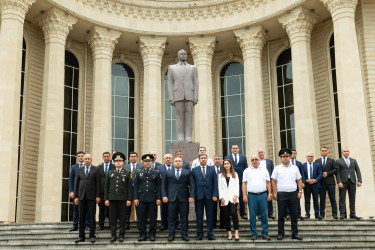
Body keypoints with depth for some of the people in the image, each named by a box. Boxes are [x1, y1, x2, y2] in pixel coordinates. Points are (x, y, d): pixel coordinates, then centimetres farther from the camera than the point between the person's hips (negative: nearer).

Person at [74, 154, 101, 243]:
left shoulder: (95, 170, 4)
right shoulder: (79, 170, 12)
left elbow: (98, 183, 0)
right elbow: (76, 184, 11)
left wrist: (98, 196, -6)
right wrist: (75, 196, 4)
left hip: (91, 196, -2)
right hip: (82, 196, 3)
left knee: (92, 216, -1)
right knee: (81, 217, 4)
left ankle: (92, 236, 5)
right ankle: (81, 236, 9)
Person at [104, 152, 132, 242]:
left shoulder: (127, 173, 5)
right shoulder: (110, 173, 11)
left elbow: (130, 187, 2)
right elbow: (106, 186, 10)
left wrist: (129, 199, -4)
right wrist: (106, 199, 4)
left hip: (123, 199, -2)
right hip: (112, 199, 2)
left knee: (122, 218, 3)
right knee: (112, 218, 4)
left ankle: (121, 235, 10)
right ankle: (113, 235, 11)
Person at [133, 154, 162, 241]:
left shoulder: (156, 173, 6)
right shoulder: (138, 173, 9)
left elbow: (159, 187, 4)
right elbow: (135, 186, 8)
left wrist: (159, 198, -3)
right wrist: (135, 198, -1)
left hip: (153, 199, -1)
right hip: (141, 199, 1)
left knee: (153, 218, 2)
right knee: (141, 218, 3)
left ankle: (152, 234, 12)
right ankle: (143, 235, 11)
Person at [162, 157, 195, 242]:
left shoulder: (188, 172, 9)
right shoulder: (168, 173, 12)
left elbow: (192, 185, 4)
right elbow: (163, 185, 10)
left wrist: (191, 196, -7)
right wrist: (164, 196, -2)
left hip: (184, 199, 0)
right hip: (172, 198, 0)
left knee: (184, 218, 3)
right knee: (171, 218, 2)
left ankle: (184, 234, 10)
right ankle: (171, 235, 9)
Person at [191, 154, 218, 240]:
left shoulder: (212, 169, 9)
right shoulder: (194, 170, 8)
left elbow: (215, 183, 5)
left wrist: (215, 195, -4)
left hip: (209, 195, 0)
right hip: (198, 196, 0)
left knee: (210, 216, 3)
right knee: (199, 216, 3)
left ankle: (210, 234, 10)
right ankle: (199, 234, 10)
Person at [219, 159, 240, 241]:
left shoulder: (235, 174, 13)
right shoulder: (221, 176, 14)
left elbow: (237, 186, 6)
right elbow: (220, 187, 8)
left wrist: (235, 195, -7)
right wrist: (221, 197, -3)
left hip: (233, 197, -2)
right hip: (225, 198, 2)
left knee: (233, 213, -19)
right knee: (226, 216, 1)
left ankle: (236, 233, -18)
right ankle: (229, 234, 6)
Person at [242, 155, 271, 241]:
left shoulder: (264, 170, 11)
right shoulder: (247, 171, 8)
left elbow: (268, 183, 10)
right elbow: (244, 183, 5)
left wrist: (269, 194, 2)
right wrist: (244, 195, -4)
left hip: (263, 195, 1)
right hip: (251, 195, -1)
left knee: (264, 215, 1)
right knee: (252, 216, 1)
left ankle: (265, 234, 8)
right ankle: (254, 234, 9)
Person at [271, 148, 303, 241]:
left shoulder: (295, 168, 10)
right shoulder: (277, 168, 4)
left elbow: (299, 180, 11)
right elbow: (273, 181, 2)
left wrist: (300, 192, 0)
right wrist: (274, 193, -5)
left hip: (293, 193, 2)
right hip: (281, 194, -2)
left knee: (294, 214, 4)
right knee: (281, 215, 2)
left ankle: (295, 233, 11)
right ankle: (280, 233, 9)